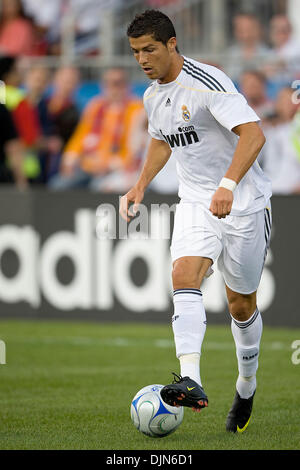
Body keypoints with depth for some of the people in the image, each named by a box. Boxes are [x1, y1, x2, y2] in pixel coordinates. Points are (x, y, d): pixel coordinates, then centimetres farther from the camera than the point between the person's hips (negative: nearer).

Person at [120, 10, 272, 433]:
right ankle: (191, 381, -36)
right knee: (184, 275, -22)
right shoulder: (153, 96, 8)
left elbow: (253, 134, -29)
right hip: (195, 203, 5)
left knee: (241, 303, 6)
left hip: (243, 203, -5)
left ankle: (246, 387, 30)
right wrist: (141, 186, 16)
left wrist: (228, 185, -40)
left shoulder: (208, 83, -19)